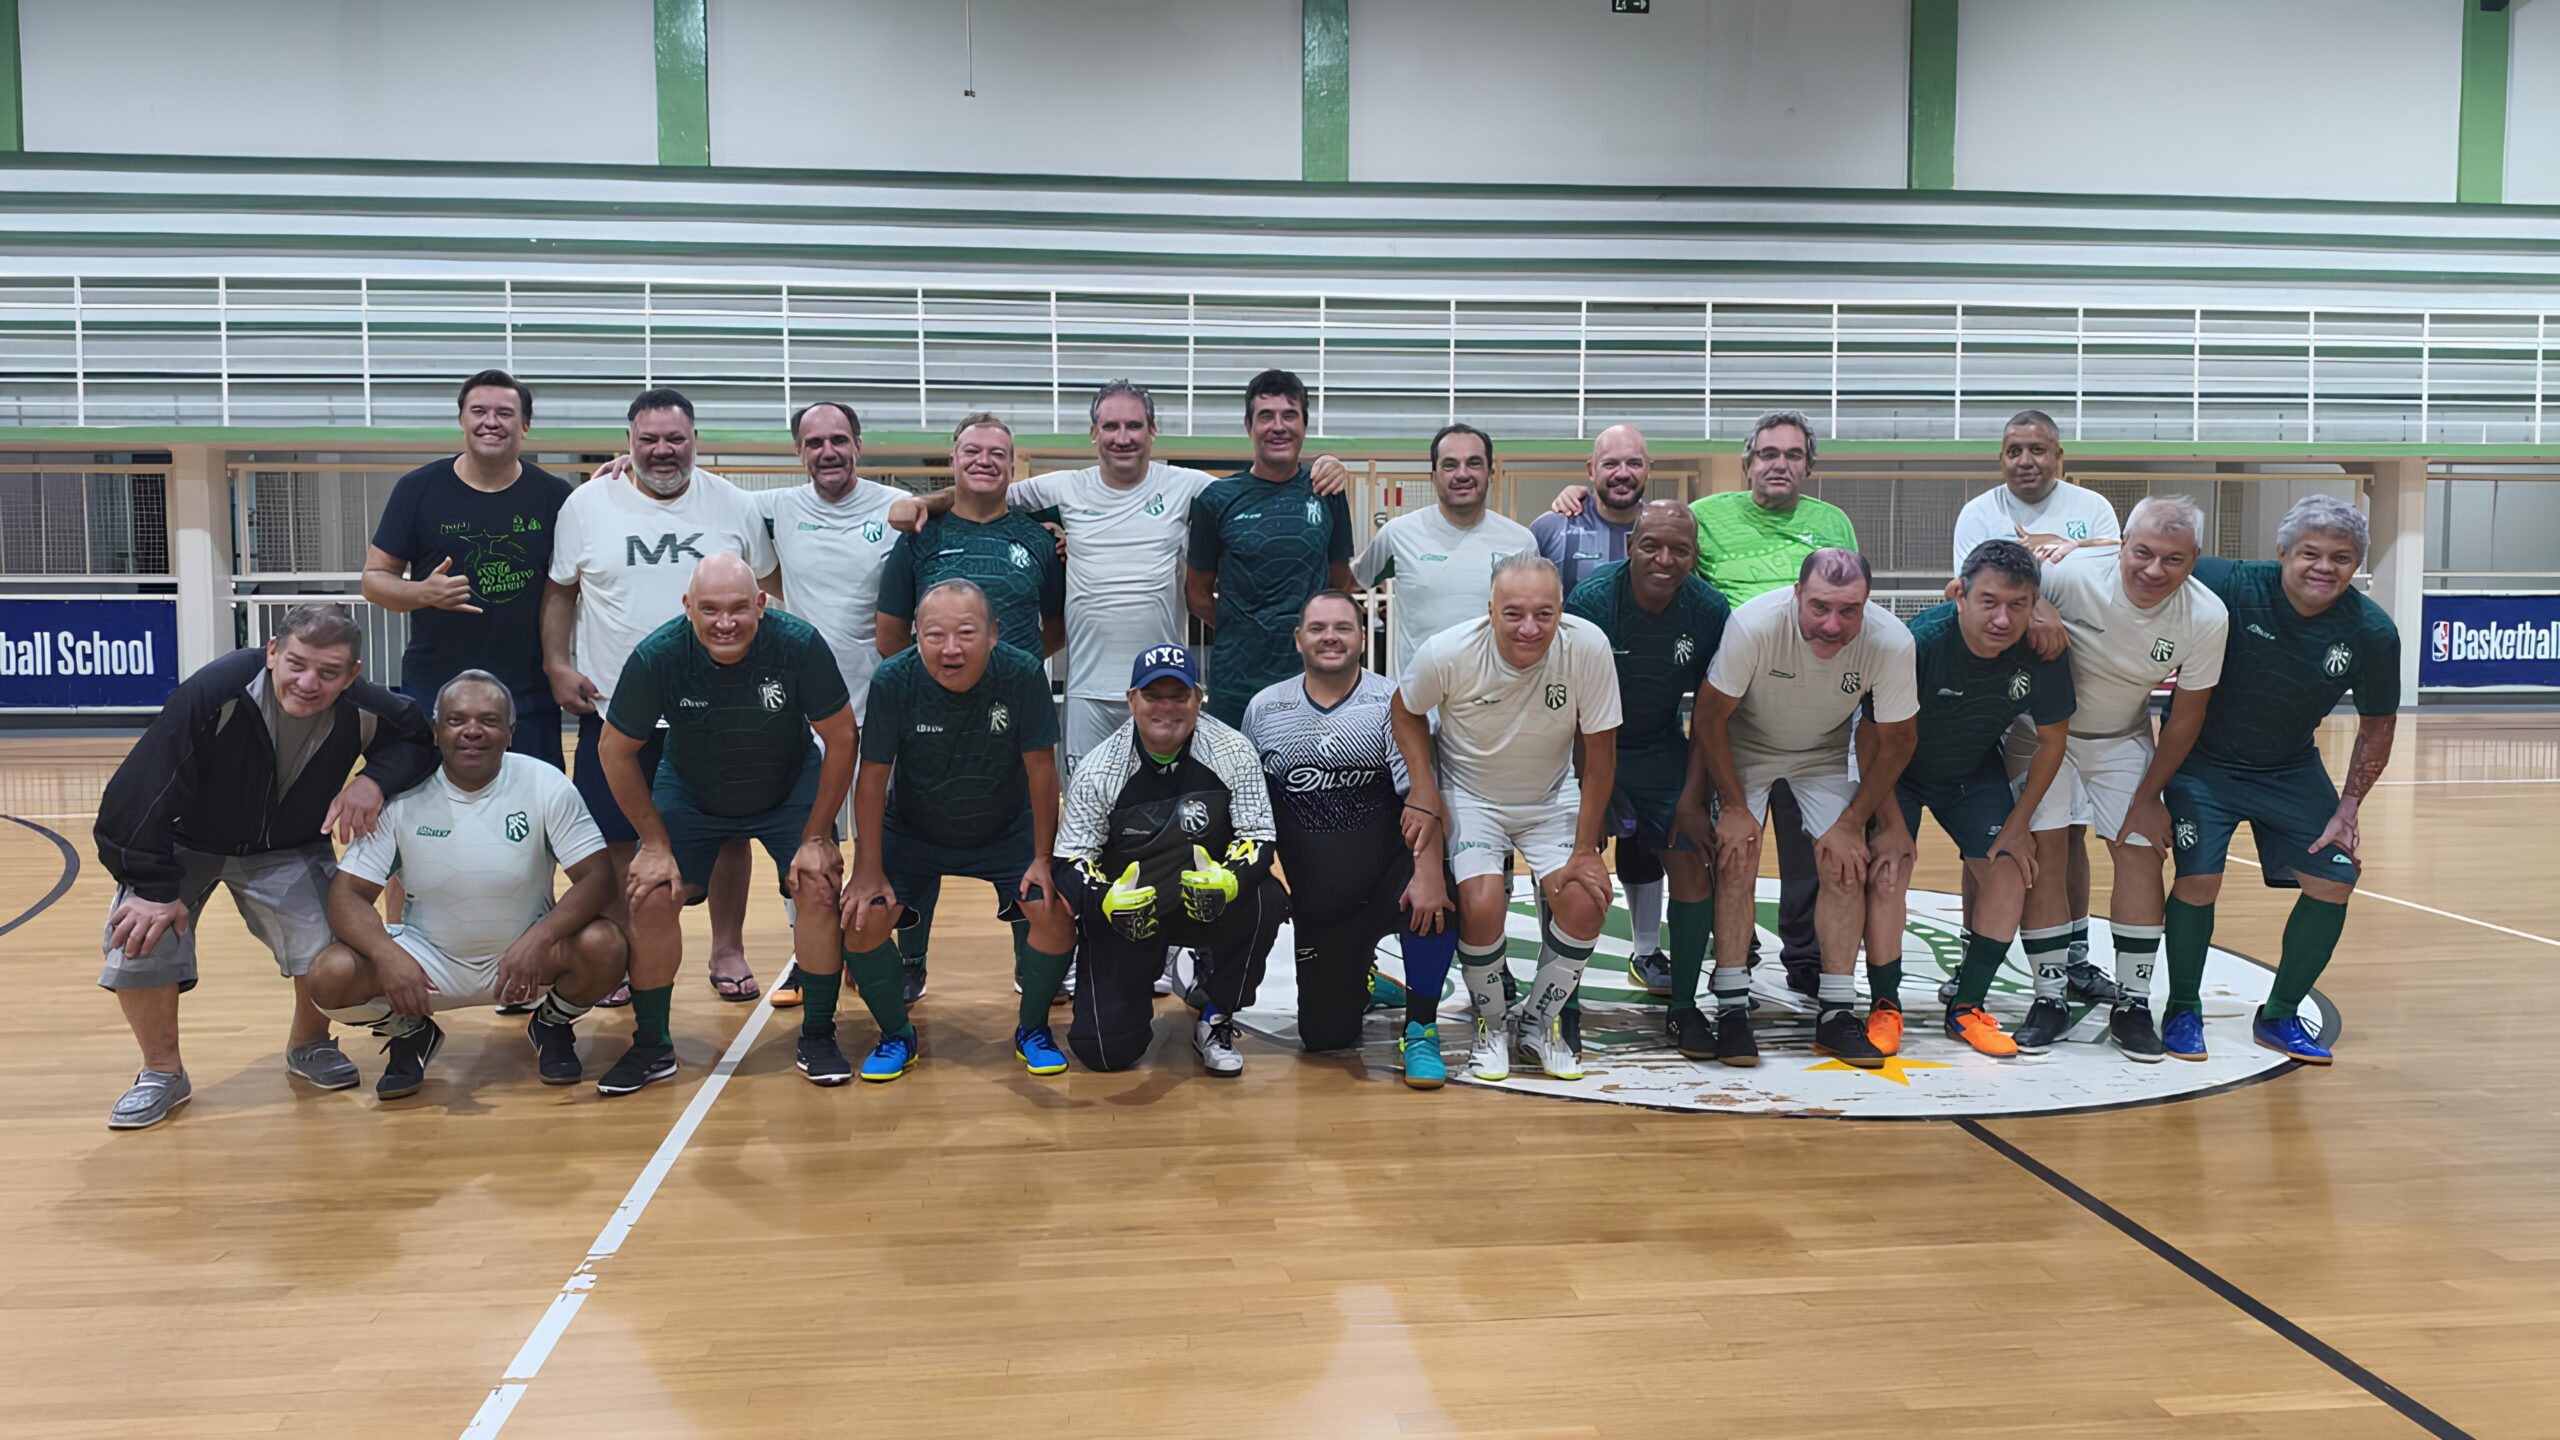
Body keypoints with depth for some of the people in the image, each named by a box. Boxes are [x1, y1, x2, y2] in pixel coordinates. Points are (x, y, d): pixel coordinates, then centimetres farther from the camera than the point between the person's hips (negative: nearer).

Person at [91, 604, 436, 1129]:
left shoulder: (363, 711, -24)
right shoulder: (214, 693, -34)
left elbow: (425, 741, -5)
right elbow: (141, 790, -28)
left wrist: (376, 779, -26)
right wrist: (154, 888, -26)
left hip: (289, 852, 2)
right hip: (183, 845, -1)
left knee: (331, 951, -18)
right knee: (139, 942, -21)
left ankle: (309, 1045, 17)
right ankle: (162, 1073, 7)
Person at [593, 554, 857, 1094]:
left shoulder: (799, 644, -30)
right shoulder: (657, 657, -27)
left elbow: (842, 738, -18)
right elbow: (617, 750, -11)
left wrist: (816, 837, -15)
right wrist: (655, 843, -10)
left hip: (789, 789, -1)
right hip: (688, 793, 1)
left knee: (819, 888, -17)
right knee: (652, 897, -11)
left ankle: (818, 1038, 1)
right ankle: (651, 1048, 8)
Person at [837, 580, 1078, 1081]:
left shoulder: (1024, 675, -25)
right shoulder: (893, 680, -24)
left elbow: (1040, 768, -15)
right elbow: (874, 775, -15)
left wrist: (1043, 858, -13)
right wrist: (868, 870, -15)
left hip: (1006, 830, 0)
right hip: (911, 831, 0)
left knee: (1054, 914, -18)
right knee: (861, 917, -17)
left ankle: (1032, 1029, 10)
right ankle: (896, 1035, 9)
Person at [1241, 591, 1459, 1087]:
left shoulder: (1390, 703, -8)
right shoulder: (1264, 709, 2)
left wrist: (1428, 873, -31)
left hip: (1386, 885, -2)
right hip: (1316, 906, 3)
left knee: (1433, 899, -36)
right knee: (1323, 1036, 1)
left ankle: (1421, 1031, -14)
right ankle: (1355, 976, 36)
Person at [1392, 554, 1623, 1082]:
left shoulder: (1587, 647, -26)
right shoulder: (1447, 653, -25)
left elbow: (1599, 751, -15)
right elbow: (1405, 710, -2)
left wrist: (1585, 850, -12)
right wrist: (1423, 794, -14)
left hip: (1553, 796, 1)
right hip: (1469, 795, -1)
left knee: (1584, 902, -19)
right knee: (1482, 905, -24)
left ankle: (1539, 1020, 10)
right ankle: (1491, 1024, 6)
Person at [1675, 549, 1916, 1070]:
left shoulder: (1891, 642, -29)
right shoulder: (1754, 623, -35)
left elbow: (1894, 743, -12)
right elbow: (1709, 716, -20)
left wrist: (1851, 824, -10)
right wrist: (1733, 807, -18)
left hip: (1826, 754, 2)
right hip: (1745, 746, -2)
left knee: (1847, 865, -10)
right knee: (1736, 862, -15)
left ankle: (1836, 1013, 1)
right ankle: (1731, 1010, -8)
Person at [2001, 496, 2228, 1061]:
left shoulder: (2207, 617, -22)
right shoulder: (2071, 574, -32)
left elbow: (2186, 715, -9)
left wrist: (2149, 796, -4)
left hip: (2122, 737, 2)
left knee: (2141, 854, -4)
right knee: (2042, 851, -8)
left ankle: (2132, 1004, 8)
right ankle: (2049, 1000, 3)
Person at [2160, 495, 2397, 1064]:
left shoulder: (2372, 632, -15)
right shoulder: (2232, 586, -25)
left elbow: (2377, 727, 0)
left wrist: (2349, 809, -4)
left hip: (2292, 770, 4)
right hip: (2203, 761, -3)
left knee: (2334, 883, -4)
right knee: (2199, 880, -17)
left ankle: (2279, 1016, 16)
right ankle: (2182, 1011, 7)